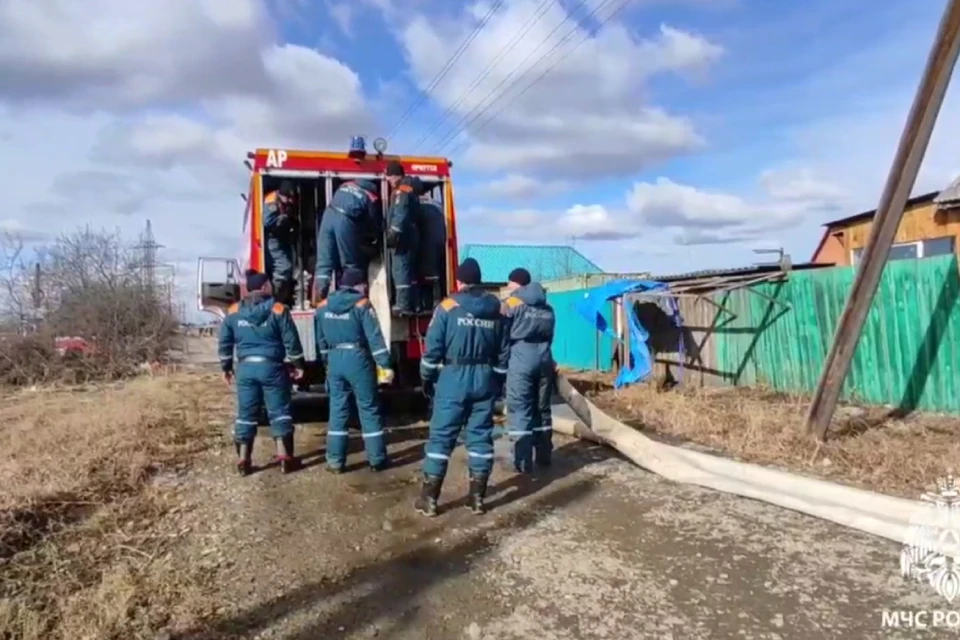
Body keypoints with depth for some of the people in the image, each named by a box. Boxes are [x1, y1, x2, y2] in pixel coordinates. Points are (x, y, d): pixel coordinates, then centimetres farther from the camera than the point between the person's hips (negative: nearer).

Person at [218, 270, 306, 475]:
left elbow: (225, 342, 9)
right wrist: (298, 364, 4)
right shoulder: (278, 310, -6)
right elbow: (291, 340, -6)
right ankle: (284, 456, 5)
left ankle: (243, 460, 13)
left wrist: (226, 367, 20)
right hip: (272, 367, -3)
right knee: (279, 411, 5)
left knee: (246, 413, 10)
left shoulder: (234, 312, 5)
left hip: (245, 368, 3)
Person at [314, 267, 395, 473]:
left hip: (335, 360, 5)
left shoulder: (323, 307, 8)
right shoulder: (362, 305, -9)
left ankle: (335, 461, 13)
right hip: (358, 359, -4)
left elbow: (321, 340, 16)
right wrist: (385, 365, -14)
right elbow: (375, 338, -15)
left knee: (338, 410, 11)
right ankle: (377, 459, 11)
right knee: (369, 410, 4)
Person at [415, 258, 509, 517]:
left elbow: (433, 347, -8)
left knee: (441, 436, 3)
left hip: (453, 378, -4)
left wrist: (427, 376, 6)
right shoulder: (496, 309, 6)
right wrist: (498, 380, 19)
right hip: (485, 379, 4)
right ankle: (477, 497, 15)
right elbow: (504, 351, 9)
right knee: (481, 436, 9)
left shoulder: (447, 307, -6)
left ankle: (429, 498, 7)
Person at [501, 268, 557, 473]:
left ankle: (523, 462, -1)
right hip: (544, 358, 6)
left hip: (521, 359, -6)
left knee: (520, 411, -1)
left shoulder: (511, 303, -2)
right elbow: (549, 335, 15)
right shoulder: (547, 307, 15)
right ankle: (544, 456, 22)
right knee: (542, 408, 15)